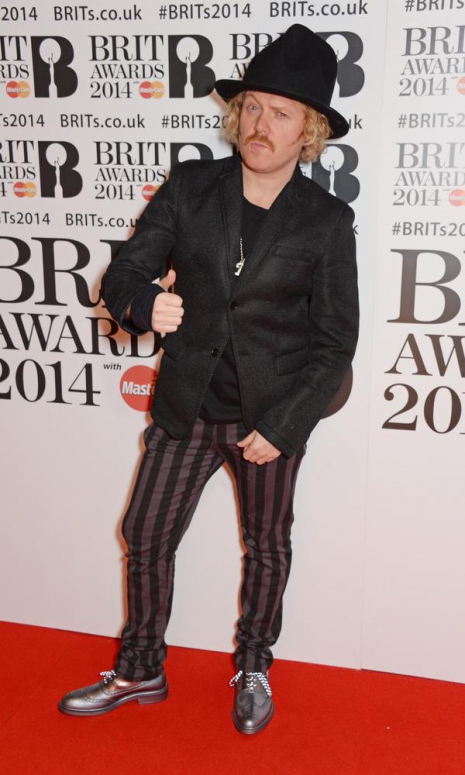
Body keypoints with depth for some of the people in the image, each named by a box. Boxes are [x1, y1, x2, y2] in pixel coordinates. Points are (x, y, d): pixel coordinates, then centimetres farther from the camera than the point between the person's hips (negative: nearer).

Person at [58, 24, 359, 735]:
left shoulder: (326, 221, -7)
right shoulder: (189, 188, -3)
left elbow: (335, 341, -6)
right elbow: (122, 275, -4)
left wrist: (281, 425, -12)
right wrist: (143, 303, -28)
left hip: (273, 413, -1)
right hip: (187, 407, 2)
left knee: (267, 546, 16)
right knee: (146, 535, 9)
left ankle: (253, 669, 41)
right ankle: (140, 672, 33)